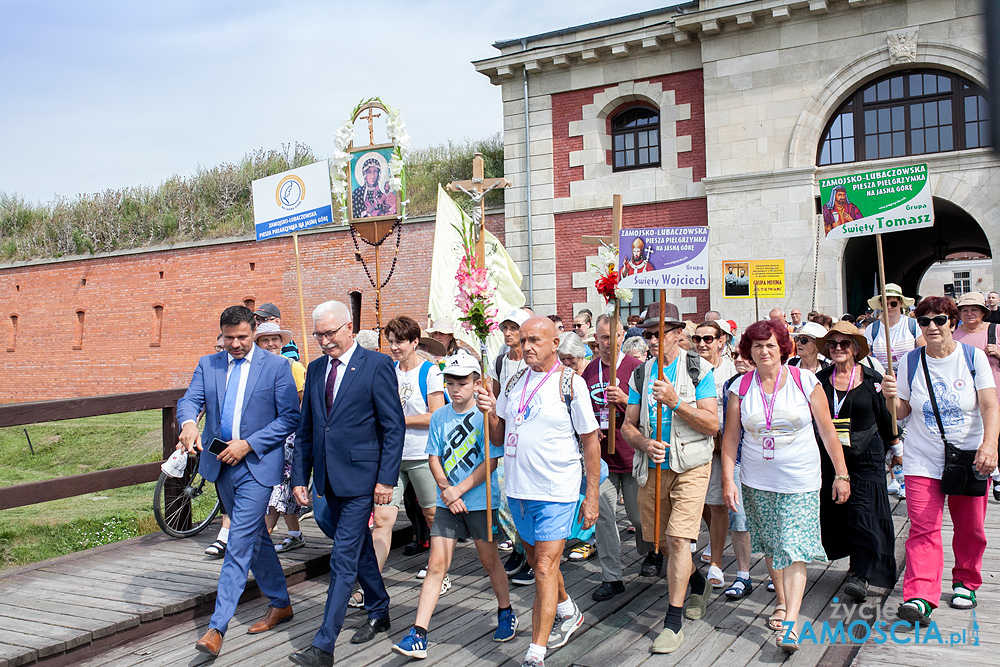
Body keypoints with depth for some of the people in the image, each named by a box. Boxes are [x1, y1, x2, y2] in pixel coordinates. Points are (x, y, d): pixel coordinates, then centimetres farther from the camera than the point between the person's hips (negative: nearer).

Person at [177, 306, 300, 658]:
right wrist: (189, 424, -28)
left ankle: (217, 627, -8)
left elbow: (290, 416, -6)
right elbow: (190, 399, -3)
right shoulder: (207, 364, 8)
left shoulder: (276, 366, -4)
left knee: (240, 544, -10)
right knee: (254, 537, 17)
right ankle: (280, 604, 32)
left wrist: (248, 444, -15)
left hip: (257, 464, -5)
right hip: (220, 464, 6)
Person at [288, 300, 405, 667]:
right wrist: (299, 478, 9)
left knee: (343, 559, -7)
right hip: (329, 478, 7)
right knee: (359, 548, 20)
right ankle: (378, 613, 38)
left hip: (360, 476, -7)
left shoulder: (377, 365, -9)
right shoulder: (316, 369, 10)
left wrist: (386, 479, -14)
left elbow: (394, 426, -10)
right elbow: (306, 429, 14)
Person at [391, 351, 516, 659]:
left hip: (480, 501, -3)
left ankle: (506, 612, 36)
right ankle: (418, 635, -1)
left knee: (489, 559, 12)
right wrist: (445, 489, -12)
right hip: (447, 502, 3)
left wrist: (459, 490, -16)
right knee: (436, 565, -1)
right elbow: (434, 458, 5)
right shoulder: (439, 417, 4)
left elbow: (490, 462, -12)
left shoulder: (486, 416, -9)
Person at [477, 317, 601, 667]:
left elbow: (591, 442, -5)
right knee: (536, 560, 20)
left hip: (556, 493, -6)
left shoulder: (570, 383, -8)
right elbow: (499, 438, 13)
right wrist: (491, 413, -8)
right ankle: (568, 613, 45)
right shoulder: (514, 383, 8)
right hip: (519, 489, 6)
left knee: (545, 568, -6)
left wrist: (591, 497, -6)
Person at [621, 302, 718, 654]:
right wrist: (645, 444, -14)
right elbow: (628, 425, 8)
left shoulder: (699, 369, -4)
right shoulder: (641, 374, 8)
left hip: (690, 466, -5)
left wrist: (675, 402, -23)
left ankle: (673, 622, -4)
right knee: (659, 539, 14)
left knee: (677, 538, -14)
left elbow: (712, 423, -10)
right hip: (652, 468, 5)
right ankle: (697, 582, 43)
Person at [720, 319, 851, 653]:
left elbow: (827, 430, 0)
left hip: (800, 481, -3)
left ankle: (790, 623, -11)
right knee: (771, 546, 13)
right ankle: (782, 602, 33)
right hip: (757, 482, 3)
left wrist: (841, 474, -1)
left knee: (794, 549, -9)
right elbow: (731, 437, 4)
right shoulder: (740, 387, 1)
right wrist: (727, 480, -2)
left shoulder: (805, 380, -4)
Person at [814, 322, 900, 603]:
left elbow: (885, 417, 7)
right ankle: (857, 563, 23)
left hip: (866, 455, -3)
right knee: (834, 511, 5)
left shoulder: (872, 379, -2)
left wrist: (896, 448, 14)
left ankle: (861, 574, -7)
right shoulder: (820, 379, 3)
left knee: (863, 512, -10)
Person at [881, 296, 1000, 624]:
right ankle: (920, 597, -11)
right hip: (923, 459, 0)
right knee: (923, 529, -8)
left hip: (970, 458, 0)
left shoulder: (973, 357, -3)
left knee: (970, 528, 11)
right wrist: (891, 397, -17)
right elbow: (902, 411, 5)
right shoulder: (910, 362, 0)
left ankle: (965, 582, 33)